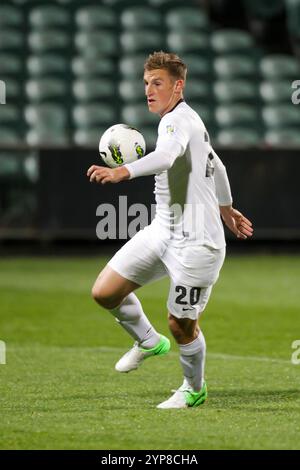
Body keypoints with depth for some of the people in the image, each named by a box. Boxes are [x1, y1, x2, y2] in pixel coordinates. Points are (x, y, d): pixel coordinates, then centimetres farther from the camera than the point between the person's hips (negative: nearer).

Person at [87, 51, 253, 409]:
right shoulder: (185, 121, 15)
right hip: (162, 232, 9)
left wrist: (121, 172, -56)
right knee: (104, 292, 0)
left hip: (196, 242, -9)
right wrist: (225, 207, 44)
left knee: (181, 326, 1)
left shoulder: (178, 120, -17)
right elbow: (216, 166, 30)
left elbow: (165, 156, -40)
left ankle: (194, 389, 27)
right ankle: (149, 342, 25)